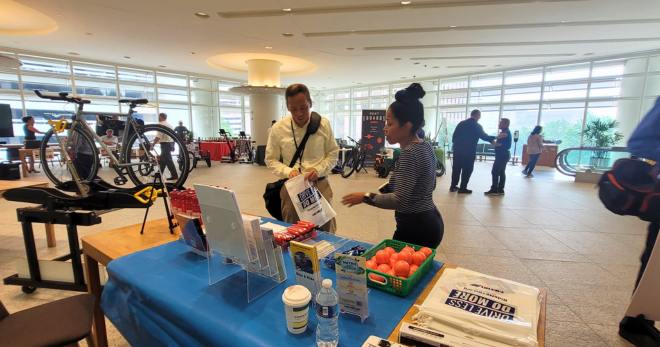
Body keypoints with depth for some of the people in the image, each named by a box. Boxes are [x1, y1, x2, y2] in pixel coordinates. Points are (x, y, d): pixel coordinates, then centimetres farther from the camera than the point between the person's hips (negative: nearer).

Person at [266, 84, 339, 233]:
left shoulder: (323, 124, -3)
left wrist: (318, 170, -13)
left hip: (320, 185, 0)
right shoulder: (278, 128, -4)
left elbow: (333, 154, 4)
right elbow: (271, 160, 4)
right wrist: (288, 171, -15)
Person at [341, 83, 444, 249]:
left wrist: (365, 197, -16)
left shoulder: (410, 153, -22)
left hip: (415, 228, -10)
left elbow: (399, 200, -26)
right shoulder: (425, 146, 7)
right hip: (430, 222, 10)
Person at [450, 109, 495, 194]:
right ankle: (462, 188, 5)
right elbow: (484, 137, -4)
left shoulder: (461, 123, 10)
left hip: (458, 150, 5)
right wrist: (495, 138, 8)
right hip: (469, 152, -5)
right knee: (467, 170, 3)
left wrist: (455, 145, 16)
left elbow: (454, 136, 9)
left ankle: (453, 186, 15)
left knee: (456, 169, 11)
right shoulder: (477, 126, -4)